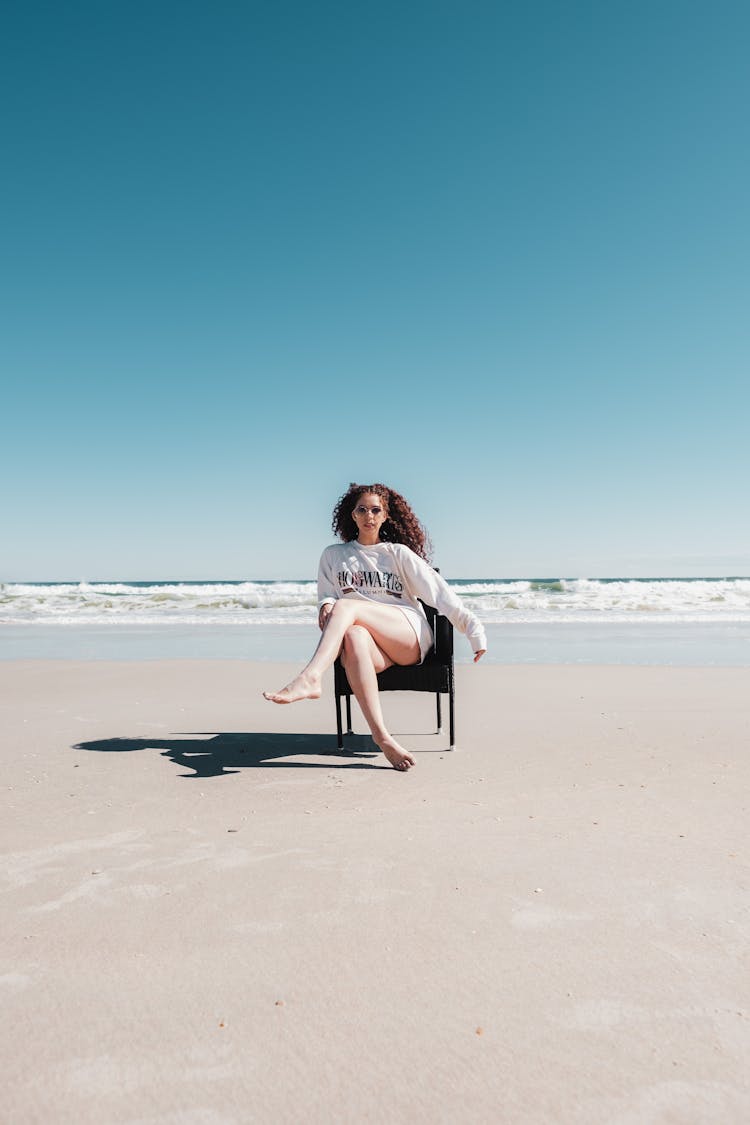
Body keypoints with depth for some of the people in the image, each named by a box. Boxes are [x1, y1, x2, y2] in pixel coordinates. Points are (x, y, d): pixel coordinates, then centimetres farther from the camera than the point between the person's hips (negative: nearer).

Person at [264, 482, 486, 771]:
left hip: (410, 636, -1)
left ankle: (309, 679, -46)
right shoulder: (333, 555, 23)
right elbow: (325, 598, 18)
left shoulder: (398, 553, 16)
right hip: (372, 647, 1)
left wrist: (474, 630, 0)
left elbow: (439, 592, 10)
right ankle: (381, 737, -48)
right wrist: (325, 606, -8)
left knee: (346, 606, -27)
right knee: (352, 636, -38)